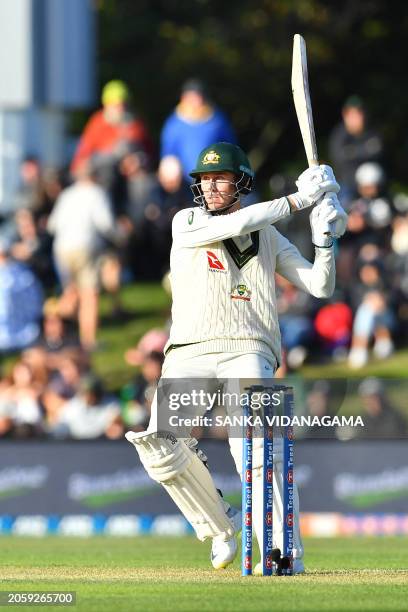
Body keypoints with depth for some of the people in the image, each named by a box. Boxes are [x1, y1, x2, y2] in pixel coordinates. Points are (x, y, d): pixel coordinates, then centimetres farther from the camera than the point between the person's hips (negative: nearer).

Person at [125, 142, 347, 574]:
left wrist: (324, 240, -4)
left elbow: (320, 286, 13)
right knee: (160, 446, -19)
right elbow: (234, 225, -9)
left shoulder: (270, 238, 18)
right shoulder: (187, 223, 10)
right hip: (189, 355, 1)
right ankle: (220, 526, 5)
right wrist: (297, 199, -8)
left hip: (247, 351, -1)